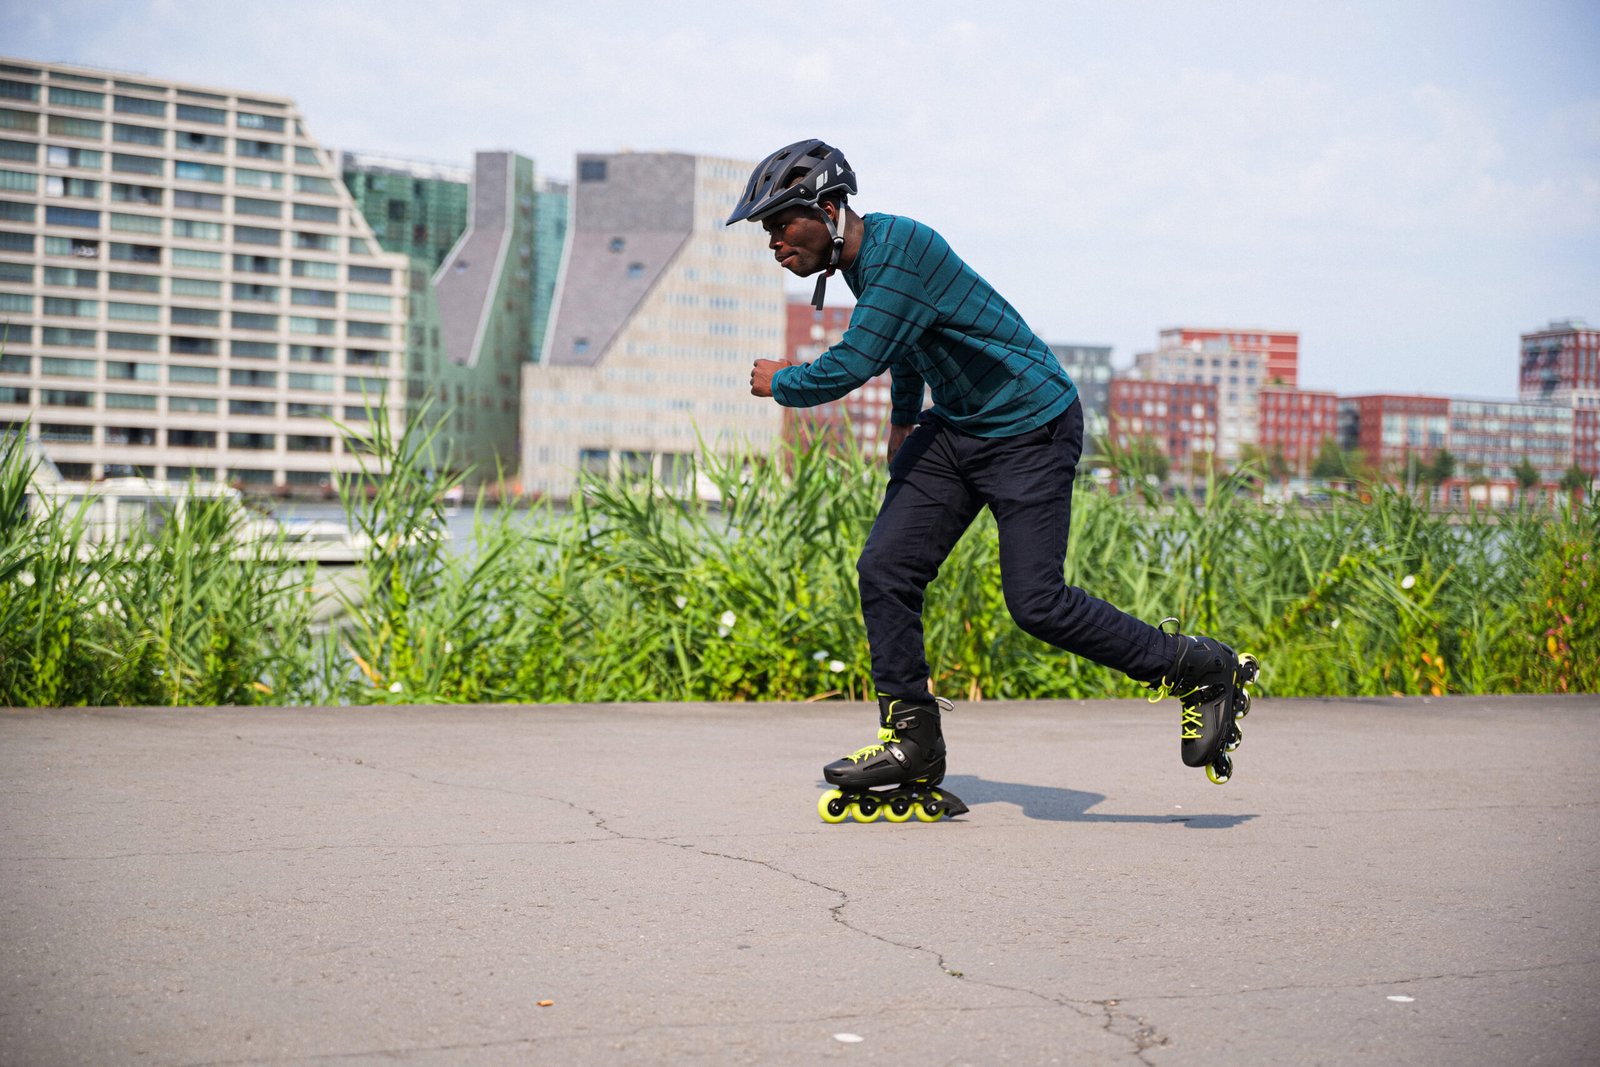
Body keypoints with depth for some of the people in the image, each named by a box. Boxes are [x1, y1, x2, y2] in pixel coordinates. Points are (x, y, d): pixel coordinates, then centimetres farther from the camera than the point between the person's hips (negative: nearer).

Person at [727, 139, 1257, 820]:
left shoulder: (900, 249, -26)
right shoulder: (863, 251, 5)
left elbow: (850, 366, -30)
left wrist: (780, 383, -10)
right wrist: (903, 418, 35)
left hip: (1032, 430, -9)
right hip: (953, 430, 9)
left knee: (1036, 603, -11)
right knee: (885, 571, -3)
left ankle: (1207, 674, 5)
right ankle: (912, 741, 8)